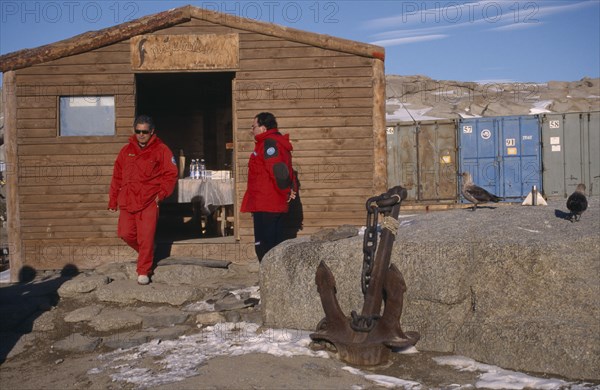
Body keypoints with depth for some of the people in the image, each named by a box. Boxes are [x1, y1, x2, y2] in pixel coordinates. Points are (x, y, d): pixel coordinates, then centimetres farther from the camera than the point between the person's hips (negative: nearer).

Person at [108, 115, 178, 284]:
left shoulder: (161, 150, 2)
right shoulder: (126, 150, 13)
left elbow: (171, 174, 1)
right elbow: (117, 176, 16)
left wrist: (162, 193, -10)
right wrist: (113, 200, 13)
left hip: (149, 202, -4)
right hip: (127, 201, 4)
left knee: (146, 238, -7)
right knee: (125, 233, 0)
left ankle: (144, 272, 3)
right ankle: (145, 253, 28)